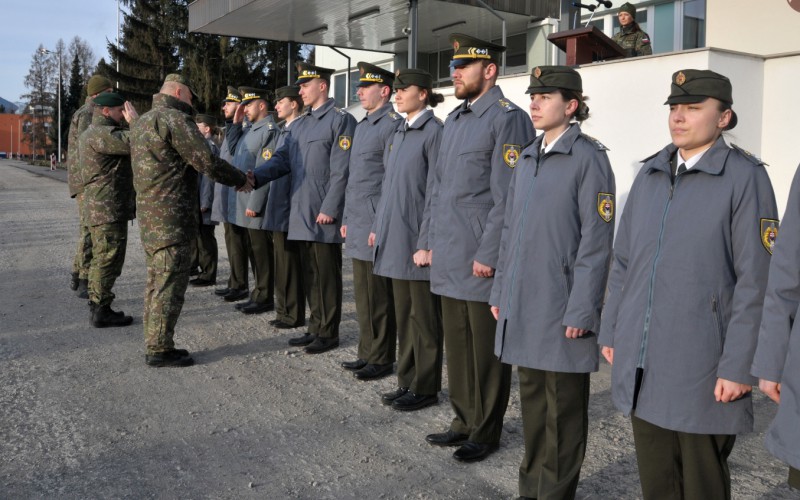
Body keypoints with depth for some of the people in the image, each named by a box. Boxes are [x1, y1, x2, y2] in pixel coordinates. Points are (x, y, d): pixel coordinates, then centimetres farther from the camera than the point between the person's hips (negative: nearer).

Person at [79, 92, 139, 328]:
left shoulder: (90, 133, 19)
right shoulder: (101, 134, -16)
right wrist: (135, 121, -10)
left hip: (99, 208, 11)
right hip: (109, 208, -11)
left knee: (101, 259, 16)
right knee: (108, 259, -7)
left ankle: (97, 306, 24)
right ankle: (101, 311, -3)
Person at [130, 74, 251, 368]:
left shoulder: (141, 122, 18)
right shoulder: (176, 119, -12)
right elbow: (208, 162, -16)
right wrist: (241, 181, -3)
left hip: (148, 215, 10)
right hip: (172, 218, -10)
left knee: (156, 282, 14)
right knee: (170, 285, -5)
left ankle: (155, 344, 21)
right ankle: (159, 349, -1)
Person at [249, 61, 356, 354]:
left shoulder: (341, 120, -8)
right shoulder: (299, 124, 17)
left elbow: (341, 171, -14)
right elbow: (283, 158, 12)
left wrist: (329, 209, -18)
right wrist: (257, 177, -5)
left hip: (324, 215, -8)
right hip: (301, 214, 8)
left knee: (326, 275, 1)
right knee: (310, 273, 14)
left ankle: (329, 333, 12)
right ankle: (316, 328, 25)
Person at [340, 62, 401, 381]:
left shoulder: (393, 125, -11)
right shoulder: (362, 126, 18)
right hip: (357, 225, 9)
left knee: (379, 298, -1)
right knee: (363, 295, 15)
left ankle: (381, 359, 10)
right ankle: (367, 353, 25)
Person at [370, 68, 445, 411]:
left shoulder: (434, 132, -10)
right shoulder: (399, 133, 14)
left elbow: (435, 191, -14)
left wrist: (426, 243, -17)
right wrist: (379, 227, 15)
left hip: (416, 240, -8)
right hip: (394, 239, 8)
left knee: (424, 318, 3)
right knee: (403, 315, 15)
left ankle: (425, 388, 14)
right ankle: (408, 381, 26)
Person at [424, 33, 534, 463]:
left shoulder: (508, 119, -12)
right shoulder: (454, 119, 15)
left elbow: (507, 197, -17)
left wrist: (487, 256, -18)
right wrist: (434, 242, 16)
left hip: (482, 265, -8)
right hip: (449, 262, 8)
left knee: (486, 351, 5)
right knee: (456, 345, 16)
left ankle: (485, 432, 19)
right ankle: (464, 420, 31)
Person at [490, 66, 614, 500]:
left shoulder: (589, 158, -10)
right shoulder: (526, 159, 12)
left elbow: (596, 240, -13)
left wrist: (581, 311, -15)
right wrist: (500, 292, 14)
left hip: (560, 310, -7)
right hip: (521, 307, 7)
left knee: (563, 410, 7)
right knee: (531, 399, 17)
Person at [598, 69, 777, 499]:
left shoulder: (745, 178, -9)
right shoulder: (649, 175, 9)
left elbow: (755, 280, -12)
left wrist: (738, 366, -14)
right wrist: (611, 331, 12)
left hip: (702, 367, -5)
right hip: (642, 362, 5)